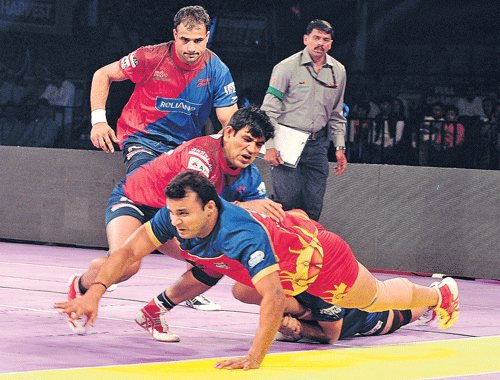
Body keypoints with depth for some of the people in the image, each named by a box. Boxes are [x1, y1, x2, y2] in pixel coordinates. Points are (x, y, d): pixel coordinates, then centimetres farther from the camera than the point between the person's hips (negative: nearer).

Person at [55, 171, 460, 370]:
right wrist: (95, 293, -35)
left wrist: (254, 358, -59)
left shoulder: (241, 236, -48)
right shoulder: (175, 218, -28)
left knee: (377, 299, 19)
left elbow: (274, 299, -53)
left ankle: (439, 293, 46)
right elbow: (128, 251, -23)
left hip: (319, 257, -5)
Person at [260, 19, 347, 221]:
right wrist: (270, 146, -12)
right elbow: (269, 109, -6)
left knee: (314, 207, 2)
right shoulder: (287, 67, -6)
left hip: (318, 144, 4)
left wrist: (339, 147, 13)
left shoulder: (338, 71, 9)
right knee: (287, 202, -10)